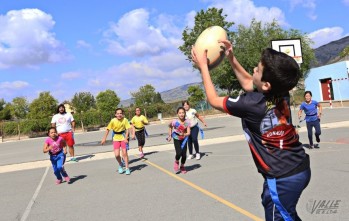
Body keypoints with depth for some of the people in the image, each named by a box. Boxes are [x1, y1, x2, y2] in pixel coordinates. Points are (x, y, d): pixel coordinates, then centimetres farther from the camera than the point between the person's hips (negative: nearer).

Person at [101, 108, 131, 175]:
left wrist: (126, 138, -23)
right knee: (117, 155, -7)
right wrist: (104, 138, -4)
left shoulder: (125, 120, -16)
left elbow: (127, 129, -12)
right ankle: (120, 165, 23)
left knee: (124, 153, -3)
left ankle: (127, 168, 11)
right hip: (116, 138, 1)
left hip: (123, 137, -1)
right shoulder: (113, 121, -15)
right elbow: (108, 129, -5)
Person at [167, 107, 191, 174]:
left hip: (183, 139, 2)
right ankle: (176, 162, 16)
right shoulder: (175, 121, -22)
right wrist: (170, 135, 2)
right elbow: (170, 126, -1)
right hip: (176, 139, -2)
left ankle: (182, 166, 29)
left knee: (184, 154, 0)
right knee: (179, 153, -19)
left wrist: (184, 134, -39)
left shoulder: (187, 122, -18)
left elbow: (188, 133, -19)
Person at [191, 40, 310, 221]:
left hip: (283, 178, -8)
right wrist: (231, 58, 13)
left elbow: (214, 100, -8)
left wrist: (203, 66, -1)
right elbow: (248, 83, 17)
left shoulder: (252, 103, -24)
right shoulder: (277, 94, -3)